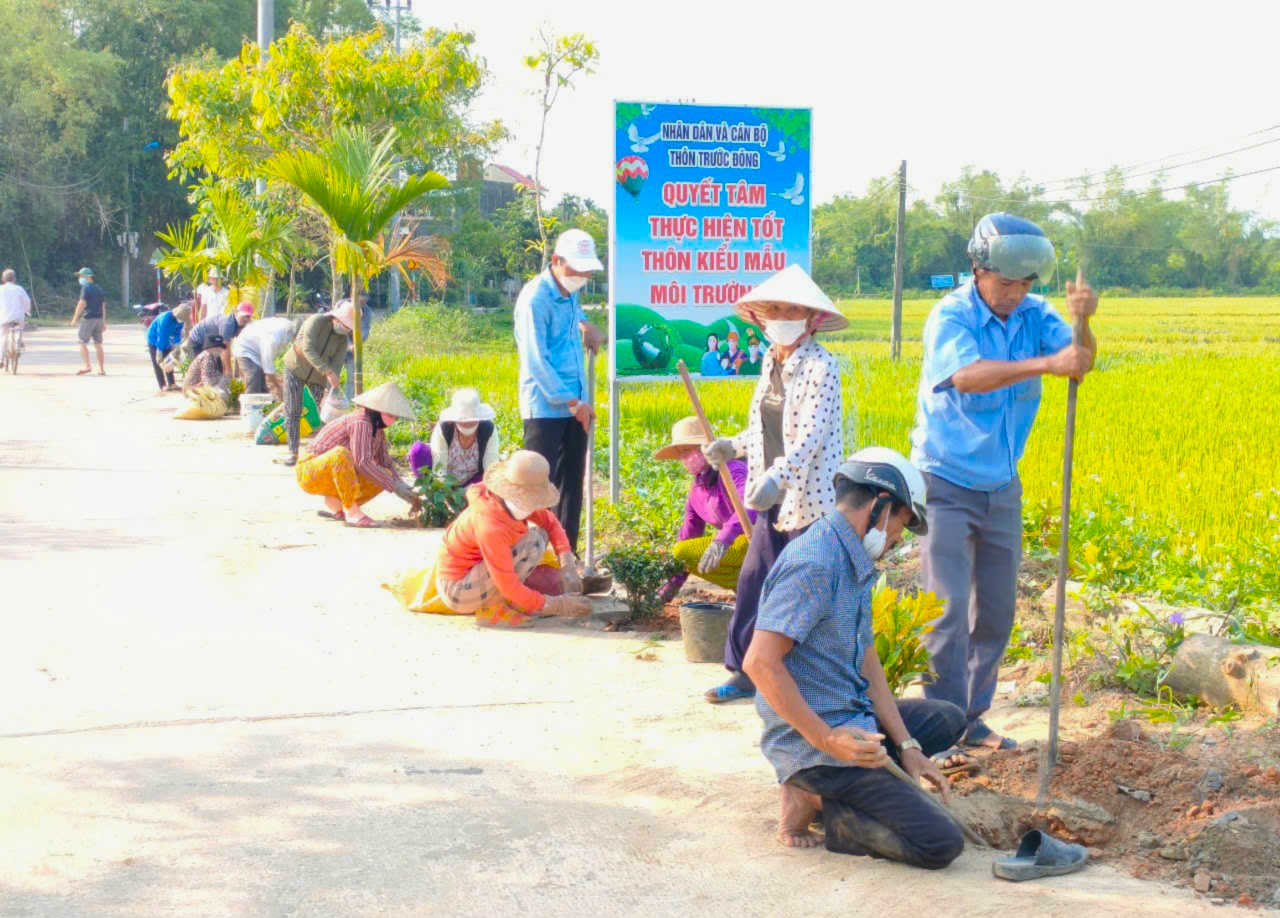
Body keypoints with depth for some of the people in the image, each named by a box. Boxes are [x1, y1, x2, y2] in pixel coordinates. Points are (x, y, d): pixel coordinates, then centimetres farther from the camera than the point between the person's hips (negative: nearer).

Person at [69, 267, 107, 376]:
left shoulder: (86, 288, -7)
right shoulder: (99, 289, 16)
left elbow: (82, 304, -14)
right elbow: (103, 306, 17)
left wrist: (75, 318, -9)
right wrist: (103, 323, 21)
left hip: (88, 318, -7)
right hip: (99, 318, 7)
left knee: (82, 342, -1)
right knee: (98, 344, 9)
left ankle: (87, 366, -12)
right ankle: (101, 369, 8)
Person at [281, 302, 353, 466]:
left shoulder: (343, 339, -12)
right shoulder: (316, 322, -26)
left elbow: (336, 366, -15)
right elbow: (308, 349, -39)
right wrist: (328, 372, -48)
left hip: (317, 376, 4)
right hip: (295, 370, -4)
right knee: (292, 413, -5)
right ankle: (293, 453, 0)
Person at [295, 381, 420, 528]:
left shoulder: (378, 429, 4)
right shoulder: (361, 422, -23)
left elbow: (386, 464, 9)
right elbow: (362, 463, -31)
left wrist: (403, 488, -6)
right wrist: (393, 487, -28)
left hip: (336, 476, 9)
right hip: (310, 472, -9)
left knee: (385, 475, -2)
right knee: (341, 454, -38)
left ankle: (336, 505, 3)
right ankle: (351, 511, -27)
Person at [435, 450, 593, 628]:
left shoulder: (512, 501, -10)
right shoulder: (491, 526, -33)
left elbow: (550, 523, 6)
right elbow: (508, 587, -28)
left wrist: (568, 565, -8)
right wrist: (556, 605, -22)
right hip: (457, 590, -9)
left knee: (540, 532, 7)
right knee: (532, 543, -22)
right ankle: (491, 609, -14)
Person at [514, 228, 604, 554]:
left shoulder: (570, 292, 9)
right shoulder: (535, 298, -15)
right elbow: (536, 360, -18)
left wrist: (586, 324, 18)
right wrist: (572, 402, -16)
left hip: (575, 407, 8)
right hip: (545, 408, -8)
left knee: (572, 483, 11)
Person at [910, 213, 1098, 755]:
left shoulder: (1034, 315, -2)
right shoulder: (950, 317, -16)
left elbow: (1080, 363, -16)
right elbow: (967, 375, -35)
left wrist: (1083, 322, -37)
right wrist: (1045, 364, -45)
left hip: (1002, 488, 6)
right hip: (947, 484, -5)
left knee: (996, 613, 10)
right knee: (947, 609, -9)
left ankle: (972, 718, 23)